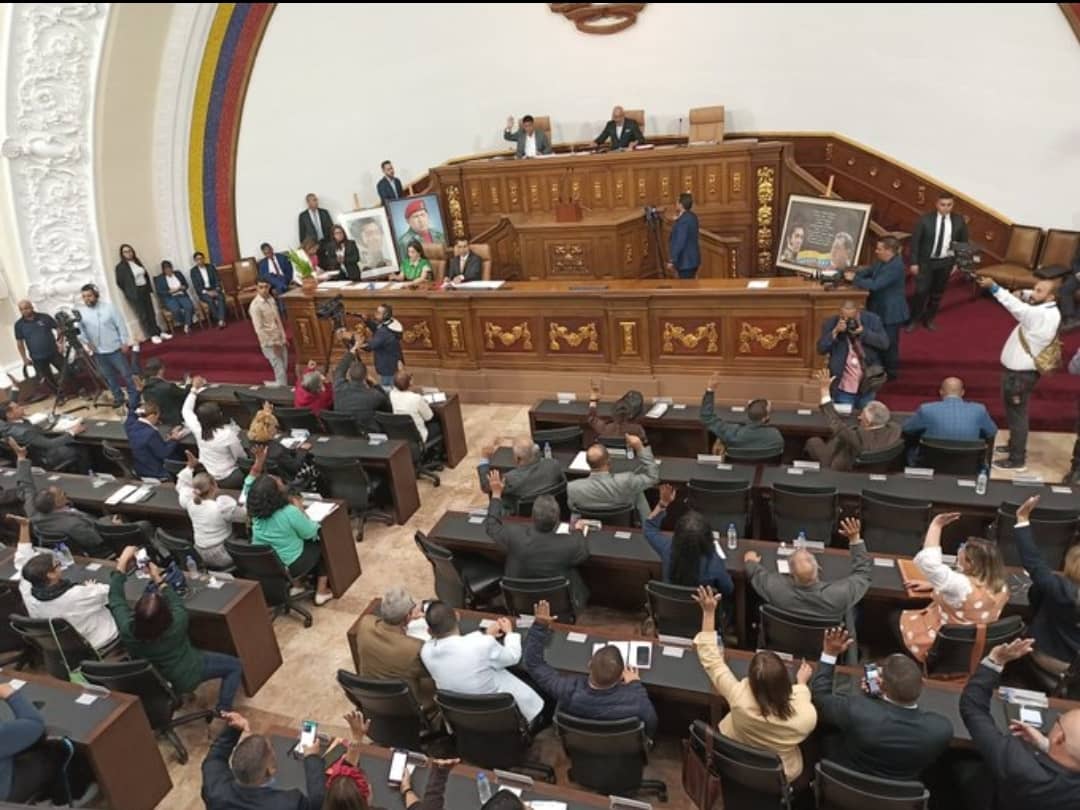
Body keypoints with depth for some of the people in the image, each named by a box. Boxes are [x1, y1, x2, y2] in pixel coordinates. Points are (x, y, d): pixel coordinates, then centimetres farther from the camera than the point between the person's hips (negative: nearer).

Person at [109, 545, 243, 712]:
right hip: (184, 677, -4)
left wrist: (122, 562, -12)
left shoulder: (127, 628, -33)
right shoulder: (177, 624, -38)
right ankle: (223, 710, 0)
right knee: (235, 666, 12)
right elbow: (176, 602, -14)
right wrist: (158, 579, -7)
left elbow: (115, 597, -16)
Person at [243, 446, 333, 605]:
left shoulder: (254, 509, -13)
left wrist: (259, 461, -3)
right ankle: (321, 591, 22)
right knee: (320, 544, 20)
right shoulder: (290, 513, -29)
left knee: (307, 544, 27)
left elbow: (250, 482, 6)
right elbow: (311, 533, -12)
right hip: (289, 567, -6)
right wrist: (300, 508, -5)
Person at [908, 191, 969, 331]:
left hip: (945, 262, 3)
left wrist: (957, 262, 4)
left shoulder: (959, 221, -4)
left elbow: (963, 242, 6)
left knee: (937, 293, 12)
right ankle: (914, 320, 9)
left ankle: (928, 319, 28)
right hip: (926, 261, -3)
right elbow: (915, 241, -8)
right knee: (921, 291, -8)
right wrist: (914, 262, -10)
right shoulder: (925, 219, -12)